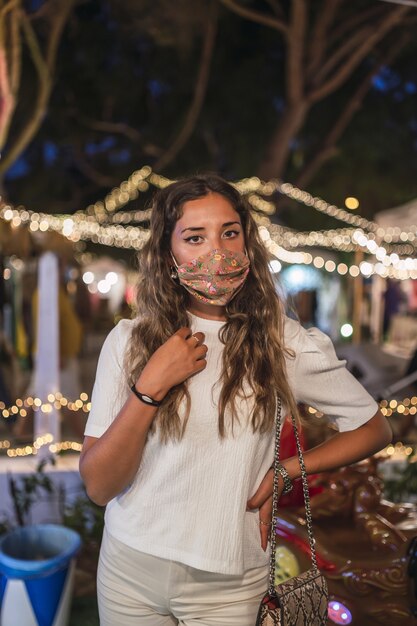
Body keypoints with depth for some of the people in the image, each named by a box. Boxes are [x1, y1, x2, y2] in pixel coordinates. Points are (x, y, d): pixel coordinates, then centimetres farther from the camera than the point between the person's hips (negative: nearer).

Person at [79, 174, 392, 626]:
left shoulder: (284, 345, -11)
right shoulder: (129, 341, -9)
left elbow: (374, 429, 2)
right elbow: (98, 486, -12)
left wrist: (286, 471, -9)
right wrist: (150, 387, -23)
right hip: (129, 567, 2)